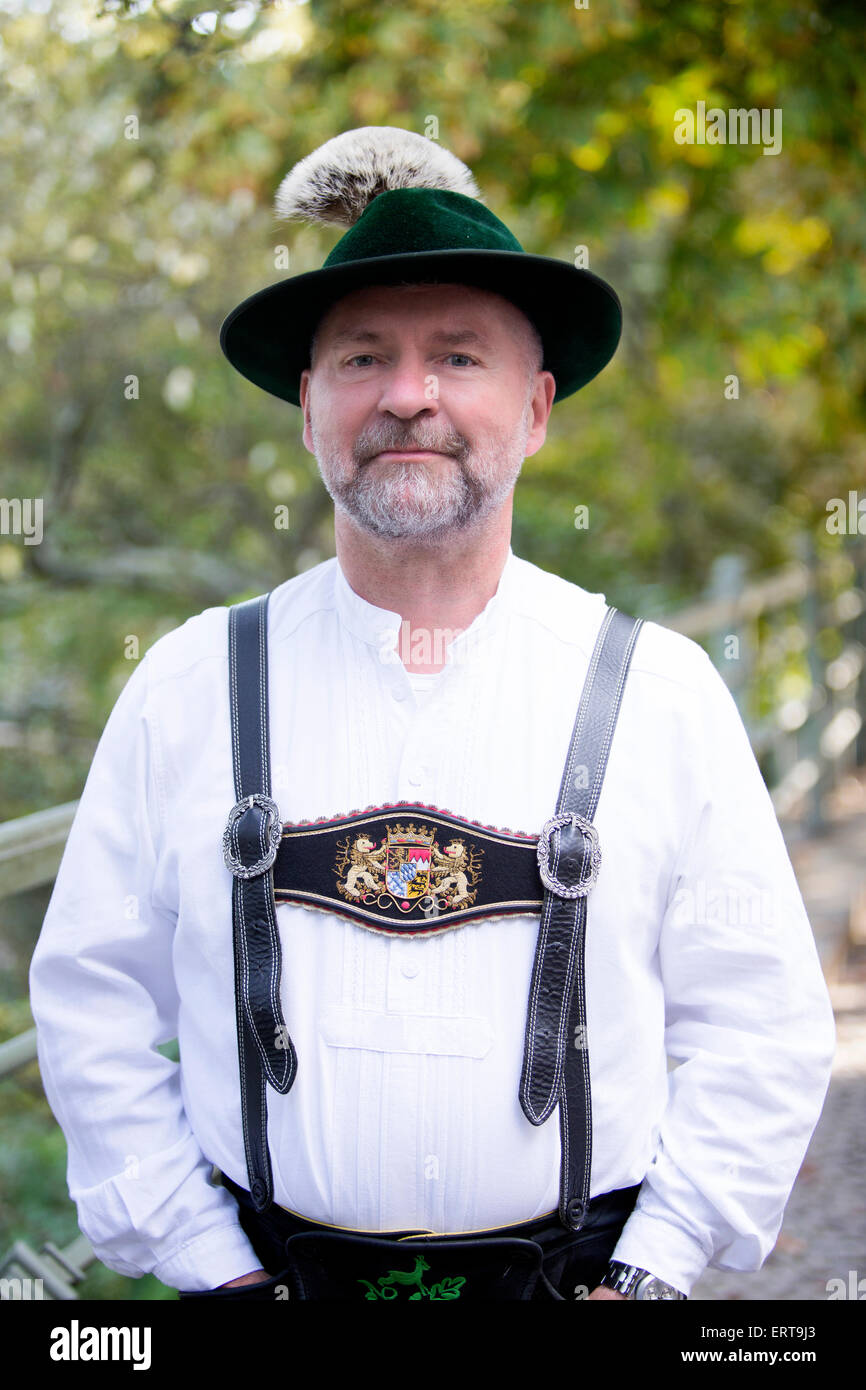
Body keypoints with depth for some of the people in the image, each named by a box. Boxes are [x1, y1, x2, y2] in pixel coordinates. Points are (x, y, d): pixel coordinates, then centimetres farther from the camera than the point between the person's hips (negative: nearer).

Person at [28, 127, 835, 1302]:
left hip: (581, 1275, 0)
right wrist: (209, 1260, -3)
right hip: (273, 1271, 1)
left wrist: (649, 1271, -6)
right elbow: (94, 1006, 3)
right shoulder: (190, 686, -1)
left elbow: (764, 1027, 0)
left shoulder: (663, 693, -2)